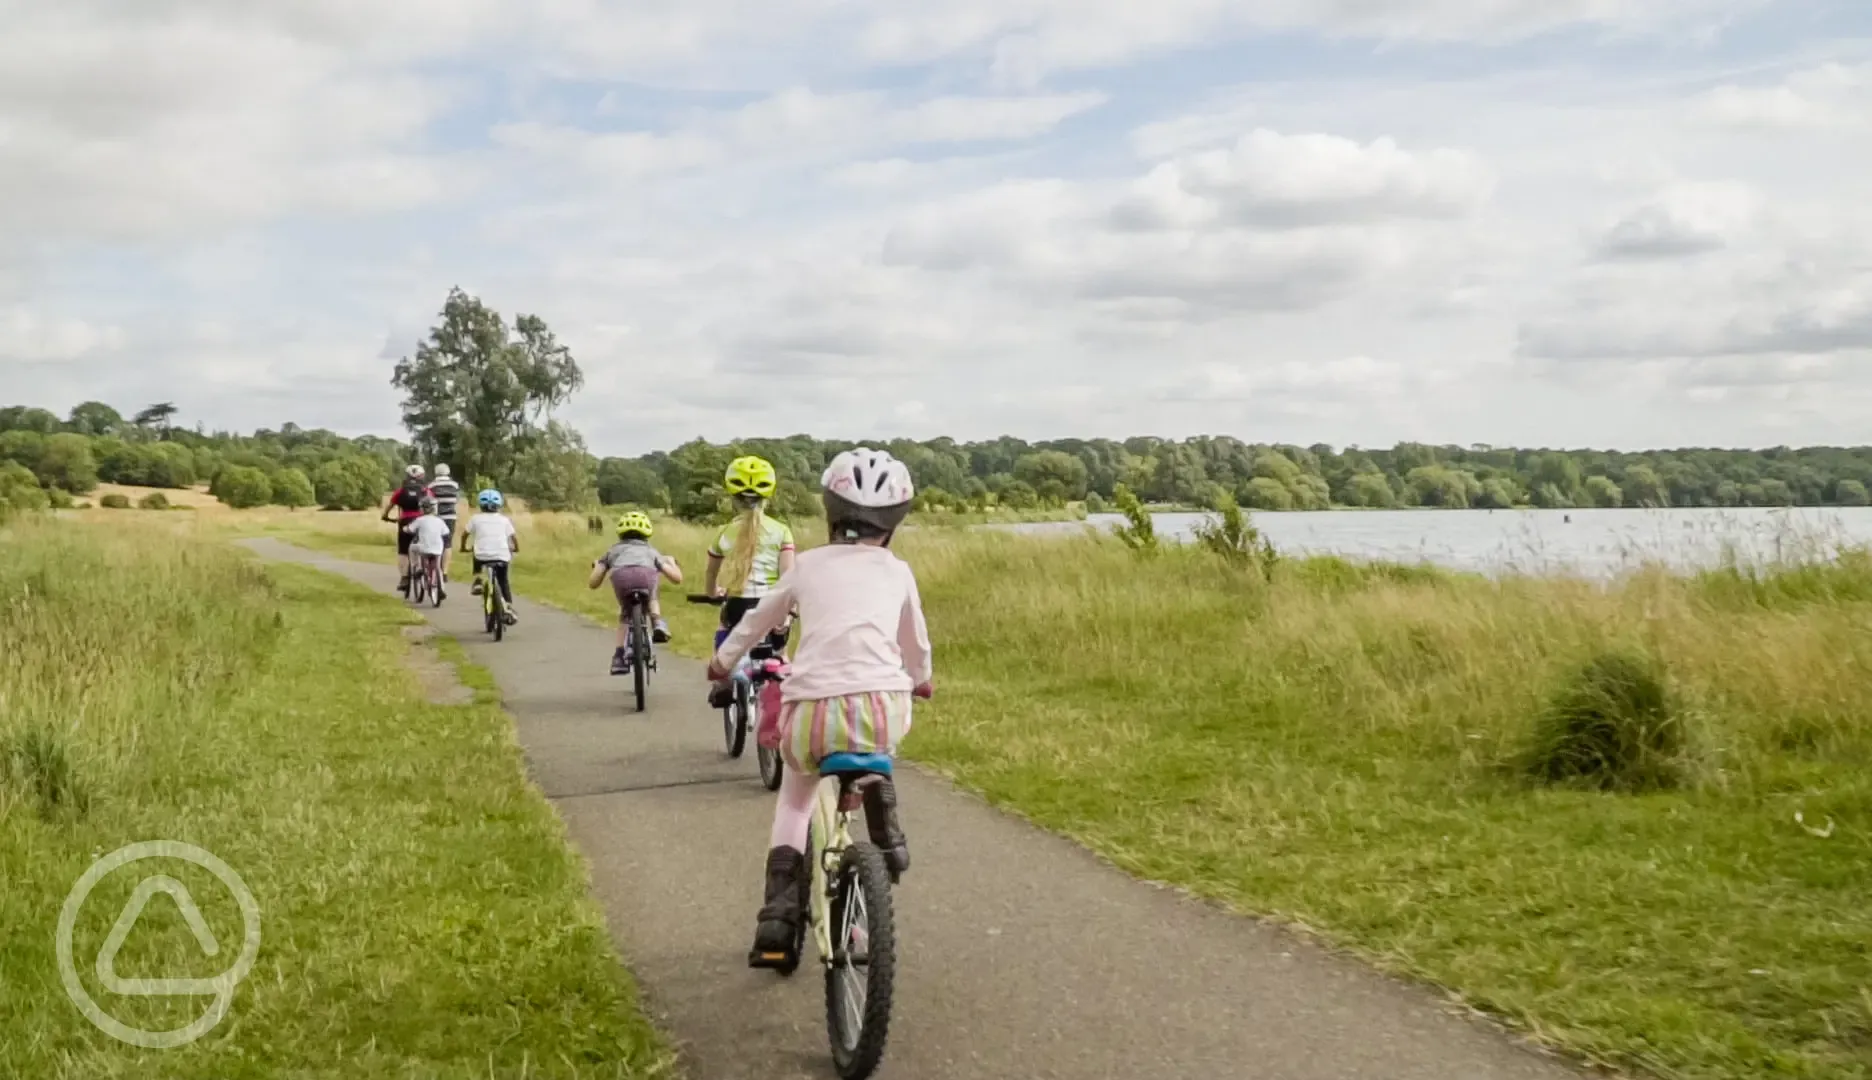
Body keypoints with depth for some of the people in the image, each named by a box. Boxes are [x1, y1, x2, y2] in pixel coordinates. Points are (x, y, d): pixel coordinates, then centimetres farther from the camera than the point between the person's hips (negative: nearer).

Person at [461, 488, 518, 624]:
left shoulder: (476, 519, 10)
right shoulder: (504, 519, 11)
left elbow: (465, 534, 13)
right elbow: (514, 536, 7)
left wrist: (463, 547, 32)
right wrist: (516, 548, 26)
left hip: (483, 555, 0)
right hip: (502, 556, 0)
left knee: (476, 558, 36)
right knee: (503, 581, 18)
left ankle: (477, 581, 14)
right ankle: (509, 608, 4)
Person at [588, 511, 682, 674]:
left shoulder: (613, 550, 38)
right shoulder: (650, 550, 39)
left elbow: (593, 583, 33)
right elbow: (677, 578, 34)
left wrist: (598, 566, 55)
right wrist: (671, 562, 56)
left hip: (620, 575, 0)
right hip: (647, 575, 0)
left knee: (625, 614, 27)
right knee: (652, 600, 37)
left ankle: (619, 656, 14)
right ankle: (657, 622, 12)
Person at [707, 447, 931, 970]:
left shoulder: (809, 565, 18)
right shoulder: (897, 572, 18)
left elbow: (758, 620, 33)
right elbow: (916, 645, 32)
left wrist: (723, 660, 52)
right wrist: (919, 681, 54)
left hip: (809, 713, 0)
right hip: (879, 708, 0)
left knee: (794, 797, 29)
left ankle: (777, 919, 18)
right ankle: (885, 832, 27)